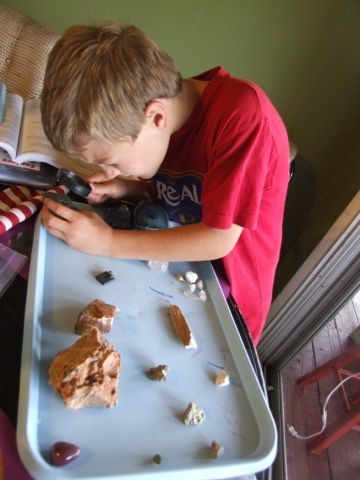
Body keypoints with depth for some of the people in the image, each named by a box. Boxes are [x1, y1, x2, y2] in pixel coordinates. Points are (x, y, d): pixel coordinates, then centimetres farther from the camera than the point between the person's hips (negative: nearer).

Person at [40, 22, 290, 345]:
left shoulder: (243, 113, -27)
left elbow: (219, 239, -26)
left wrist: (107, 242, -23)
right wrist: (128, 187, -7)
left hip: (227, 294, -5)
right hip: (175, 260, 6)